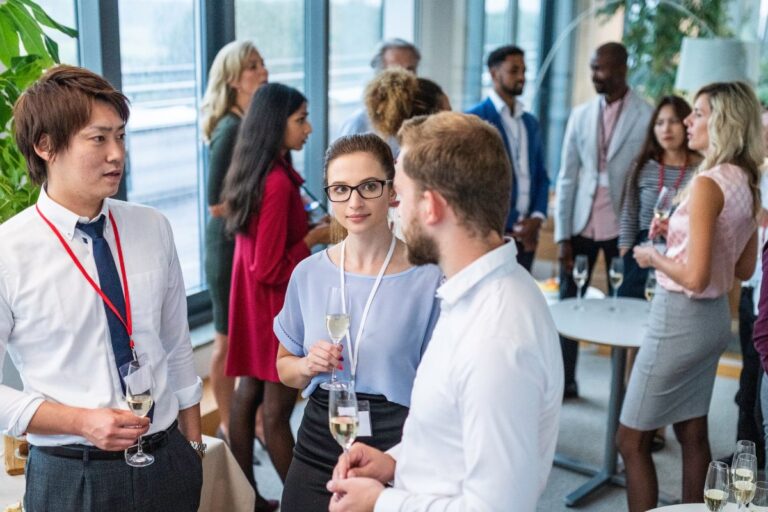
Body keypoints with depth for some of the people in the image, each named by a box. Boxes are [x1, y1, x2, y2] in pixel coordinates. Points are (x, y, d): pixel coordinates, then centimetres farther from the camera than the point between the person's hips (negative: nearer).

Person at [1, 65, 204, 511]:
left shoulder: (154, 229, 0)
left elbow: (177, 348, 7)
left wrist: (194, 449, 8)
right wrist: (80, 422, -16)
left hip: (168, 460, 4)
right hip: (70, 475, -3)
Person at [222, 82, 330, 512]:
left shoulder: (254, 172, 5)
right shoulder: (278, 182, -24)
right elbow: (269, 270, -24)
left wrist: (308, 225, 7)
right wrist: (315, 238, -15)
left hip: (254, 301, 9)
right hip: (275, 304, -9)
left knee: (250, 393, 14)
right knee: (278, 407, 2)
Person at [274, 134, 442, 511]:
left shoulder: (428, 278, -12)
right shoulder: (308, 273, 0)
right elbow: (285, 367, 13)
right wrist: (308, 366, -8)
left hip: (395, 448, -3)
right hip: (317, 450, 4)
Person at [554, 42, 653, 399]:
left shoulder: (646, 116, -5)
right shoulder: (581, 115, 6)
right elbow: (567, 177, 6)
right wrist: (561, 235, 0)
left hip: (622, 226, -4)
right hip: (581, 225, 4)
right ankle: (564, 381, 19)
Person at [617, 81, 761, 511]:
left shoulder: (707, 184, -21)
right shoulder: (747, 184, 6)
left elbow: (695, 277, -25)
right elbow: (744, 269, 14)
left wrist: (654, 257, -8)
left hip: (682, 319, -9)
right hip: (716, 317, 9)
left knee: (632, 440, 3)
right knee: (693, 434, 18)